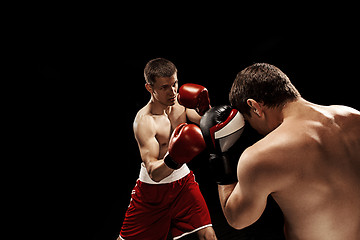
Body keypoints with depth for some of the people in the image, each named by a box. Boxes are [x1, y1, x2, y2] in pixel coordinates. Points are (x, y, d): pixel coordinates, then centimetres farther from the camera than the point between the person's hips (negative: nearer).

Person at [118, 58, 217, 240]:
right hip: (153, 188, -4)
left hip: (183, 180, 4)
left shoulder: (180, 102, -7)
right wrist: (172, 160, -52)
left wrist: (205, 110, -23)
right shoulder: (144, 121, -25)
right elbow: (154, 173, -32)